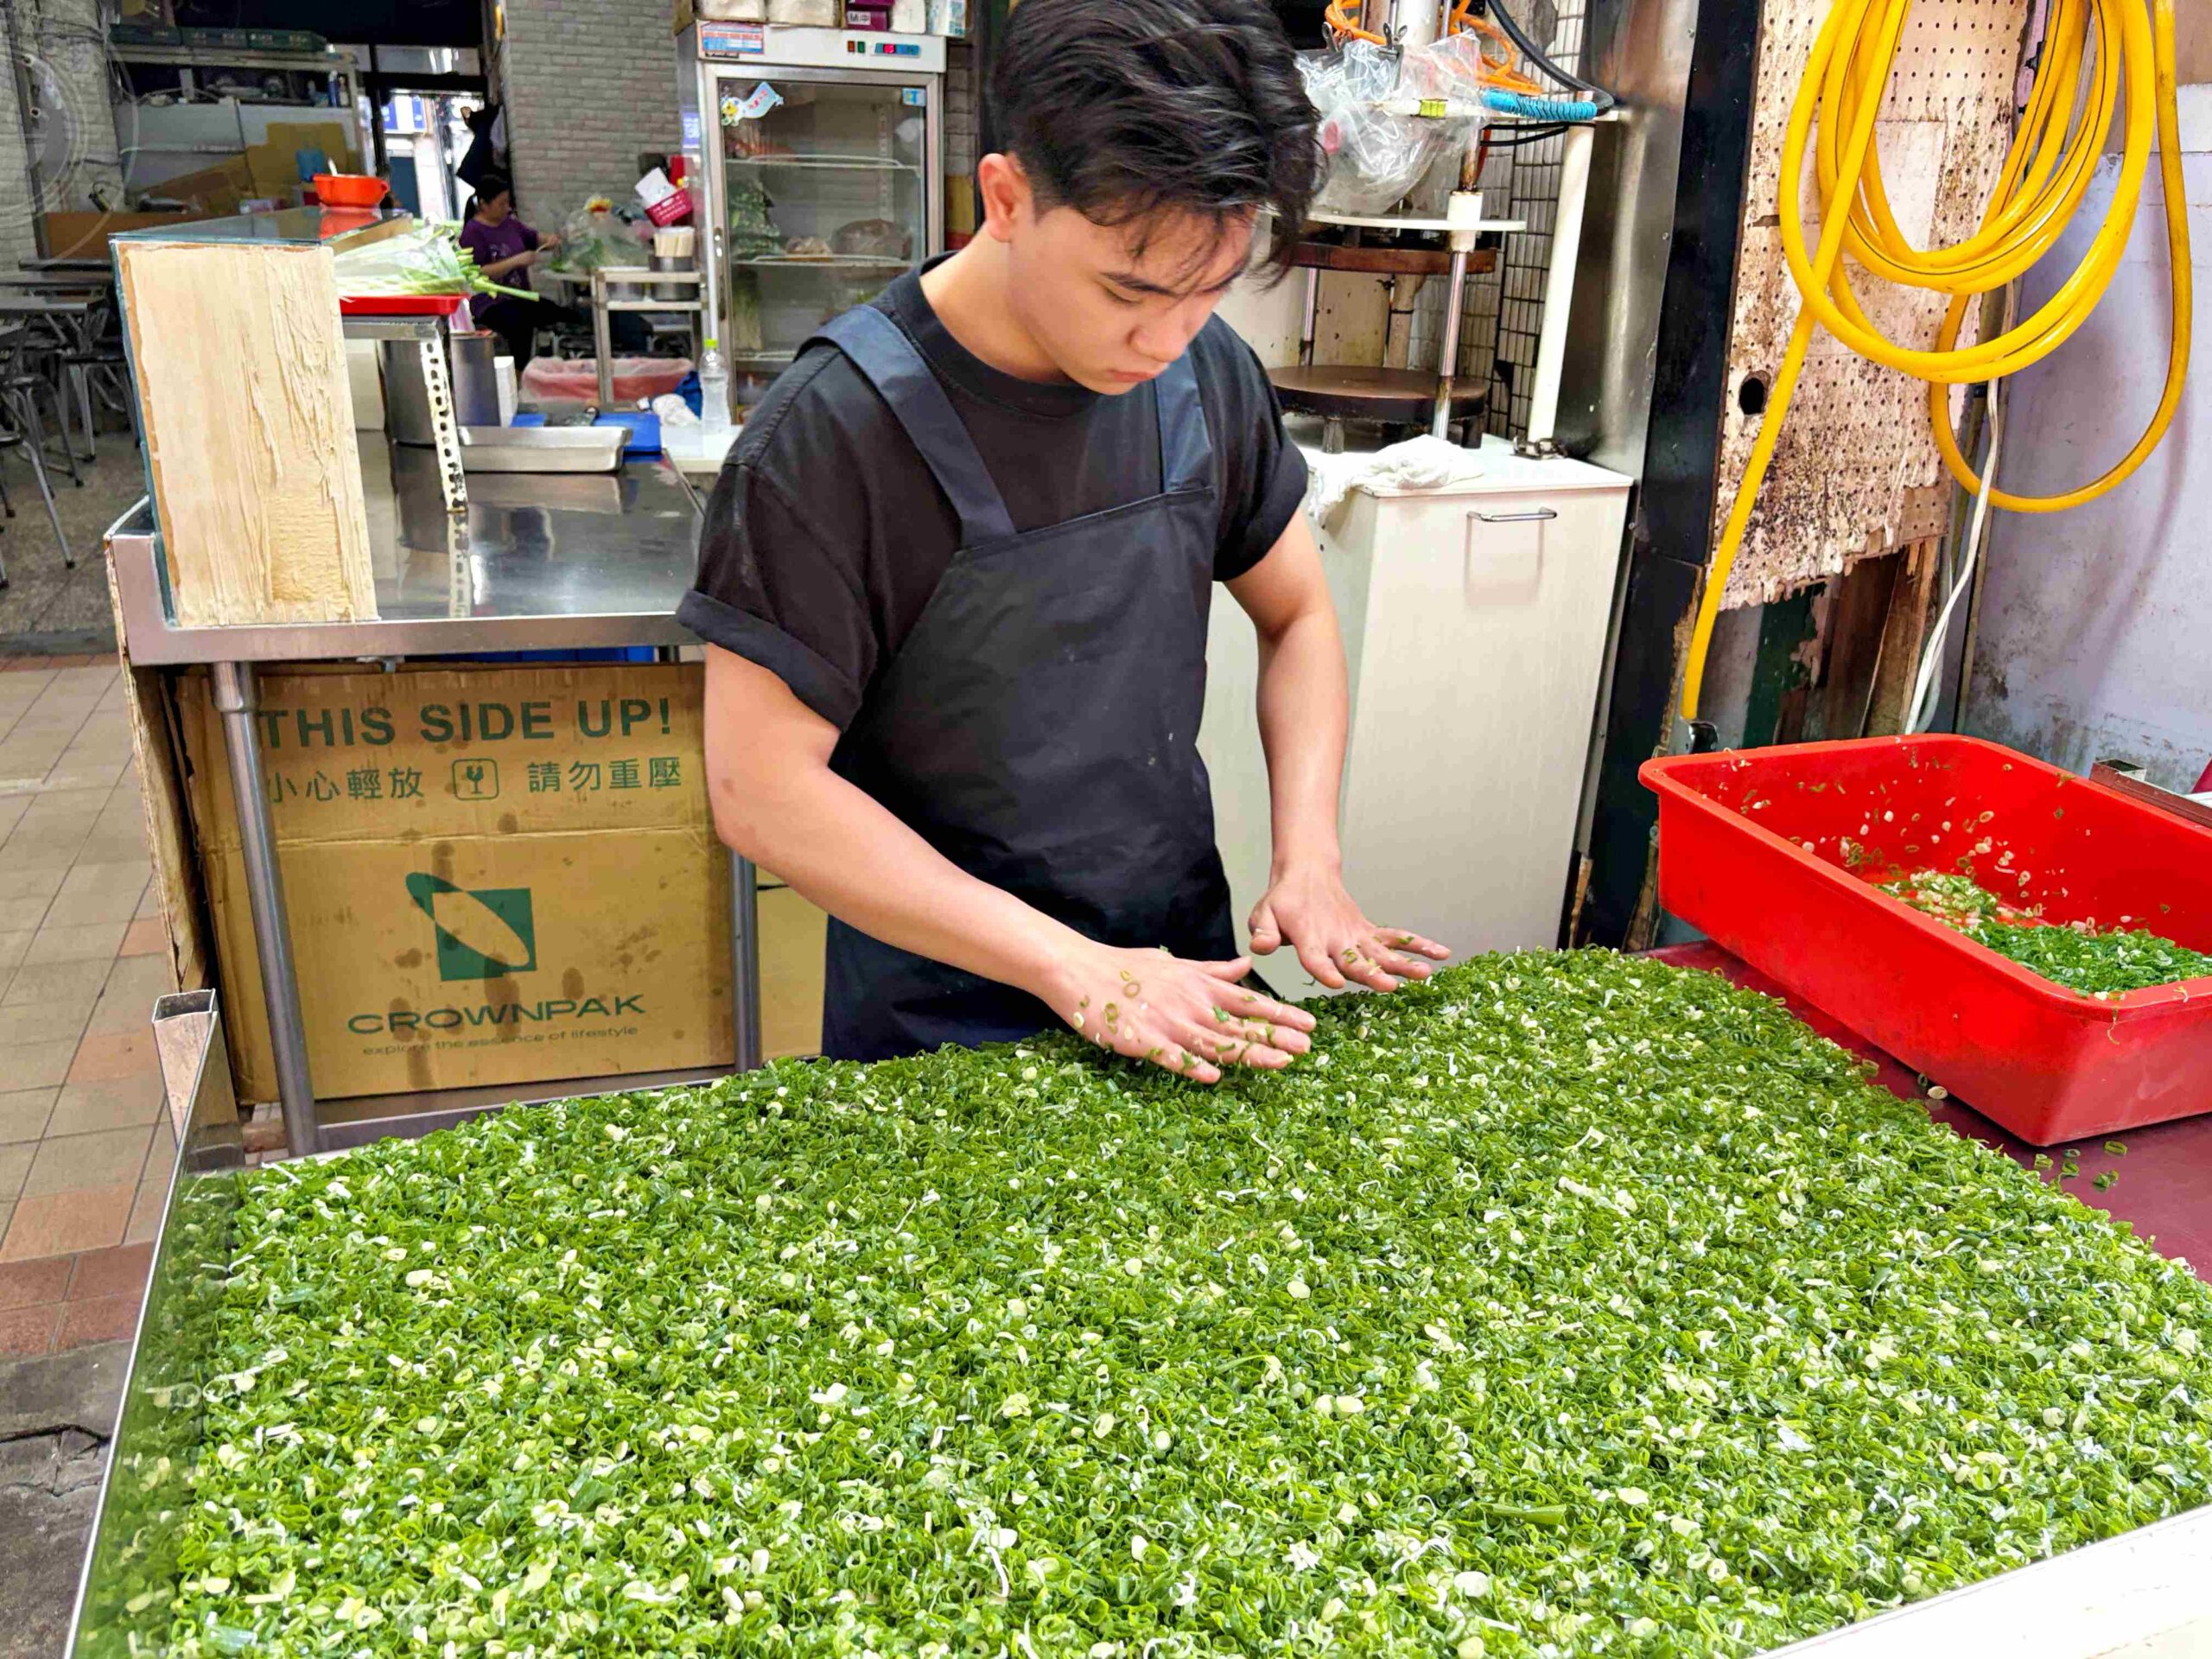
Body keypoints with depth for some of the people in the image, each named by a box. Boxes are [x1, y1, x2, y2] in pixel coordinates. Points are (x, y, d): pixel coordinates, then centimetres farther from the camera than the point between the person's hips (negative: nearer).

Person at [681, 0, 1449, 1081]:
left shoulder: (1208, 372, -6)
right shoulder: (837, 434, -22)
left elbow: (1296, 614, 6)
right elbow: (762, 790, -22)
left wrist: (1307, 860, -9)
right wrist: (1073, 971, -24)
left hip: (1190, 976, 5)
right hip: (944, 1019, -5)